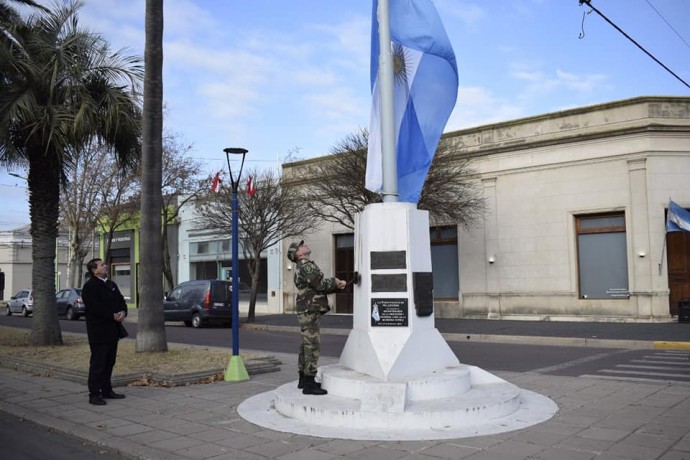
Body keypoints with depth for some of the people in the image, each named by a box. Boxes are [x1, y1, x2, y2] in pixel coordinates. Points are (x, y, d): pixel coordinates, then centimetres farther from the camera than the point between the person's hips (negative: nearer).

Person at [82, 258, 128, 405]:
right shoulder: (89, 286, -10)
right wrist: (113, 316, -21)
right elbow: (94, 307, -20)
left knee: (109, 362, 14)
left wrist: (123, 312, -5)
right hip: (99, 331, -8)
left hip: (112, 331, 8)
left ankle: (107, 390, 24)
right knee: (97, 363, -4)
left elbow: (121, 300, 16)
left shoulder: (111, 285, 17)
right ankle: (94, 394, 1)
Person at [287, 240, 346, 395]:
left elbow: (320, 287, 18)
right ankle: (309, 384, -10)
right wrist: (336, 281, -4)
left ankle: (303, 379, 23)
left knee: (306, 345, 15)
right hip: (309, 311, -11)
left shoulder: (306, 266, 20)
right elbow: (320, 284, -21)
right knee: (313, 346, -11)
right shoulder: (305, 265, -13)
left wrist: (337, 285, 4)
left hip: (308, 311, 11)